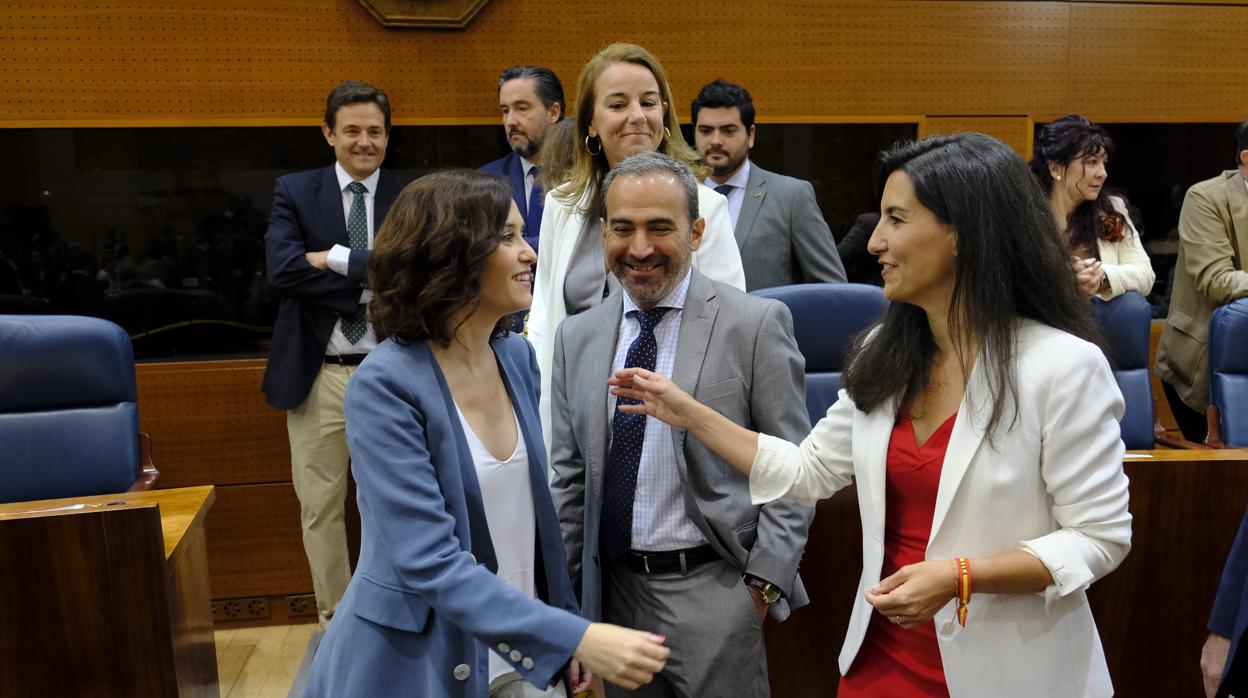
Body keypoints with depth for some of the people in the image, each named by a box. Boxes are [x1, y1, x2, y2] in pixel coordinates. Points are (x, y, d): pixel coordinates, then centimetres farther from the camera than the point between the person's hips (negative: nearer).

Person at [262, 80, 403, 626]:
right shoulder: (295, 192, 3)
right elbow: (282, 270, -13)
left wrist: (335, 260, -16)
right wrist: (376, 275, -15)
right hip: (319, 375, 1)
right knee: (320, 505, 10)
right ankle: (335, 615, 28)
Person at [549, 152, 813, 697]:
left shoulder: (758, 324, -9)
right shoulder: (576, 337, 4)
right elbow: (569, 477, 9)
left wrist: (765, 582, -9)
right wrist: (567, 589, 9)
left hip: (713, 592, -4)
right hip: (611, 589, 4)